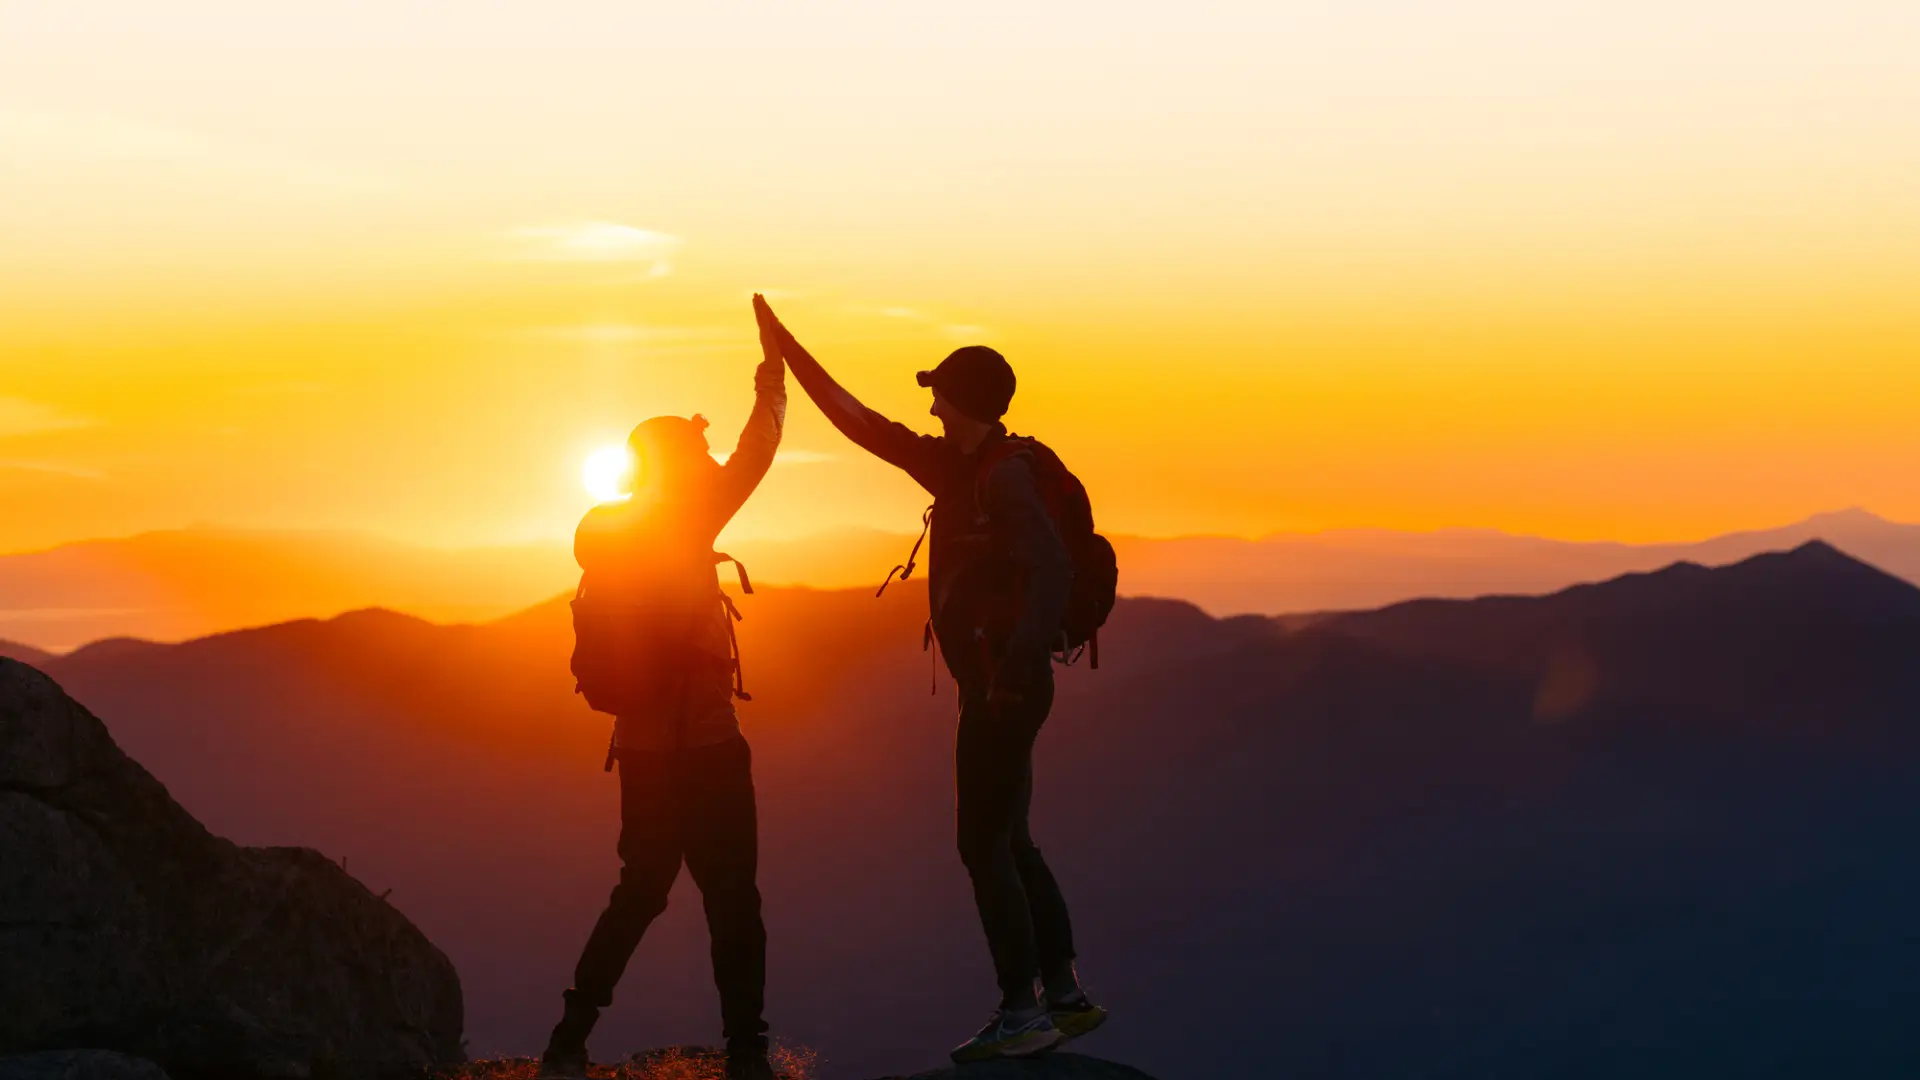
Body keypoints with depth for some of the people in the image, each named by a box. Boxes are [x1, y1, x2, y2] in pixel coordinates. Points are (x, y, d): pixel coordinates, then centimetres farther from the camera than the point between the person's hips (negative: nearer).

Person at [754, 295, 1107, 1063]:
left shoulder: (1004, 477, -15)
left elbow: (1051, 567, -28)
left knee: (984, 844, -6)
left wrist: (1019, 655, -39)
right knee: (1007, 841, 15)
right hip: (994, 683, 9)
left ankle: (1022, 1012, -1)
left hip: (1005, 685, -9)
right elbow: (859, 422, 17)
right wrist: (788, 351, 19)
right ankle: (1065, 995, 22)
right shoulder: (955, 468, 12)